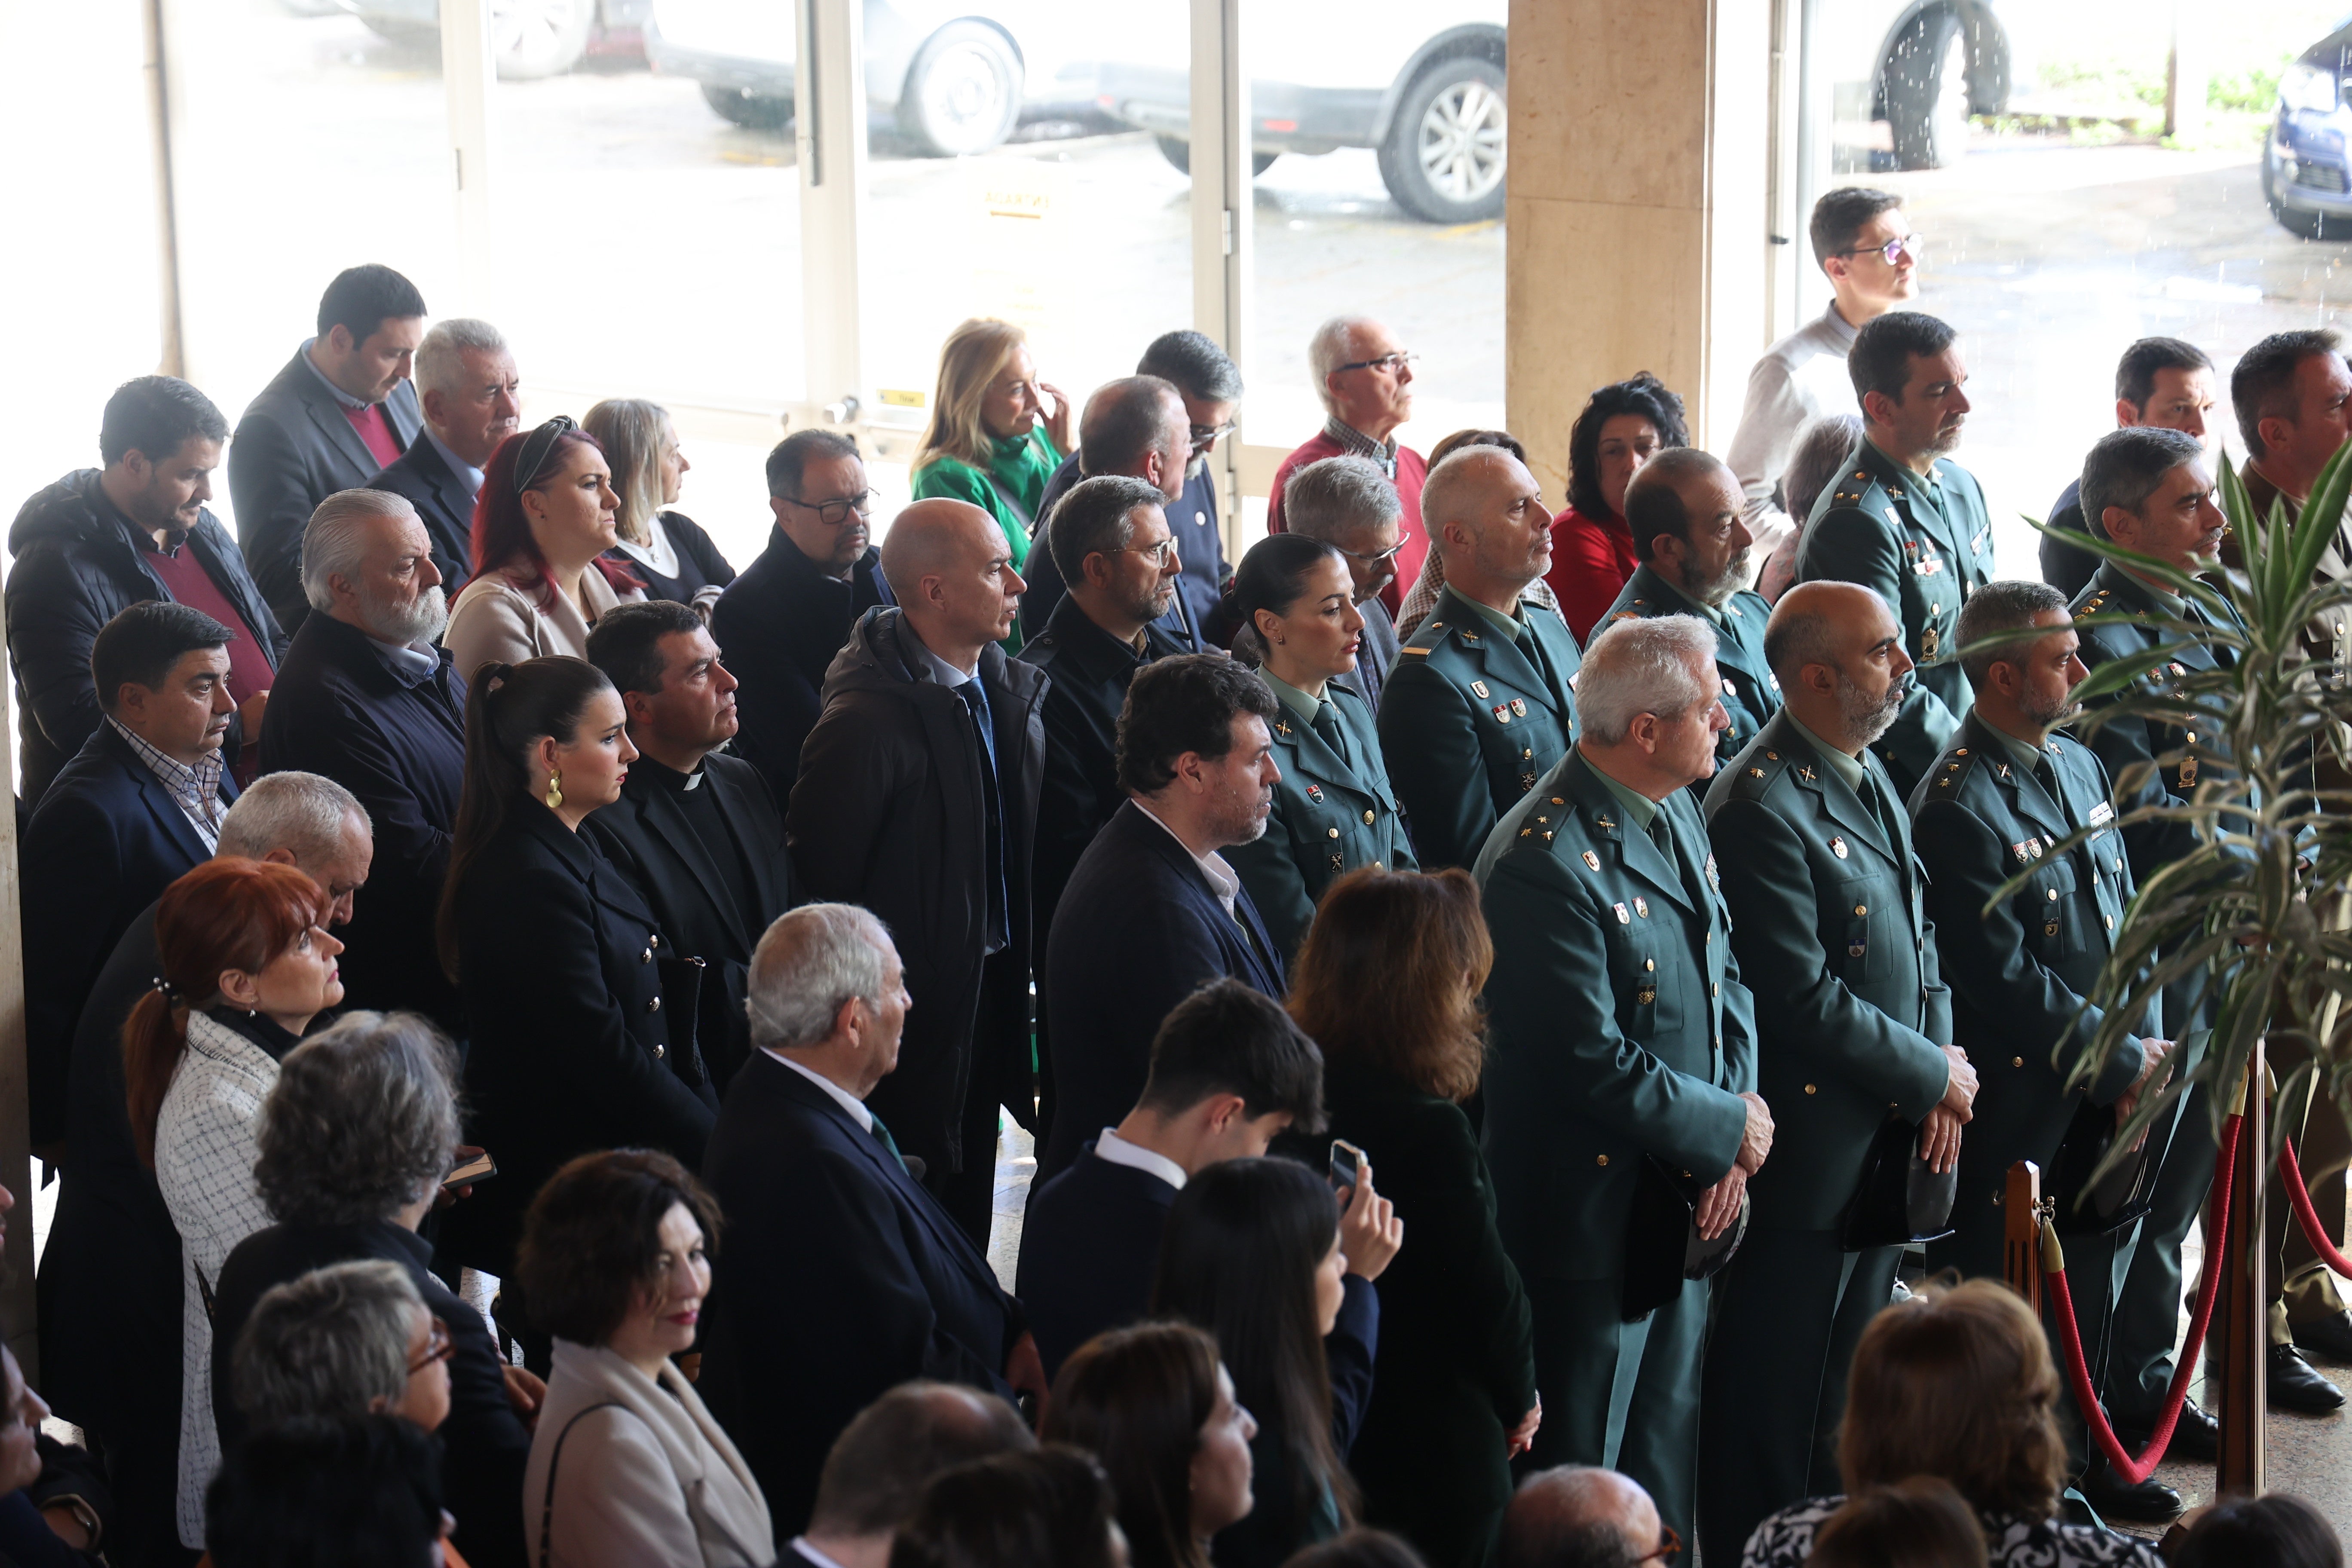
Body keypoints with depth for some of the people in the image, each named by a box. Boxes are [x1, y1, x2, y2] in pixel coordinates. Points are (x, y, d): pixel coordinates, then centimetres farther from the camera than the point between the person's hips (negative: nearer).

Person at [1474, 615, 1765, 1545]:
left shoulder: (1676, 815, 5)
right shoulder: (1545, 864, -25)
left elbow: (1725, 982, 10)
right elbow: (1596, 1065, -26)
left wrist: (1727, 1150, -4)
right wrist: (1728, 1128, -12)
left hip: (1686, 1214, 9)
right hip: (1590, 1227, -9)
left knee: (1665, 1462, 21)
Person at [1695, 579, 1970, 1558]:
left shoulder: (1866, 773, 9)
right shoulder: (1762, 805, -21)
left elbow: (1916, 931, 15)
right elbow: (1806, 998, -23)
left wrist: (1944, 1063, -1)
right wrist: (1936, 1075, -13)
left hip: (1891, 1136, 9)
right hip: (1810, 1149, -9)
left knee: (1854, 1378, 20)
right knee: (1777, 1399, 3)